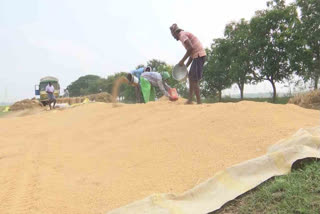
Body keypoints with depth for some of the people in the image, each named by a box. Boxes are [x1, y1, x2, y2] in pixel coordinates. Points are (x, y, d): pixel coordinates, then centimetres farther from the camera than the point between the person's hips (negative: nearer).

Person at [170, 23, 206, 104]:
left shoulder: (182, 35, -7)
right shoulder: (185, 35, 22)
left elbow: (191, 48, -21)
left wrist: (182, 60, -13)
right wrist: (186, 66, 20)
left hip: (199, 55, -10)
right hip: (197, 55, 10)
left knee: (194, 80, -8)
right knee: (190, 76, 15)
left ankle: (199, 102, -6)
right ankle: (190, 100, 16)